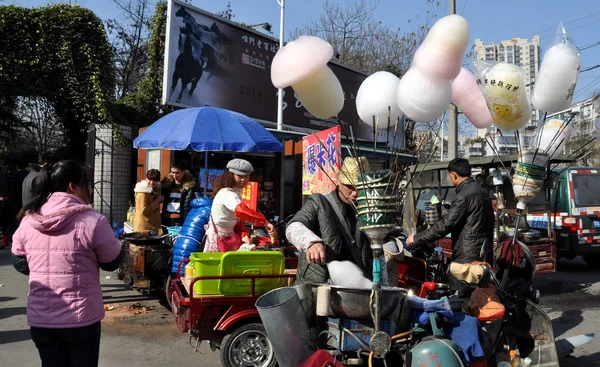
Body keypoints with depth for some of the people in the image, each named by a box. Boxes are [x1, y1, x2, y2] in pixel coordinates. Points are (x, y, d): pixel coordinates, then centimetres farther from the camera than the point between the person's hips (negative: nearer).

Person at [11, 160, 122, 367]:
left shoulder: (28, 221, -2)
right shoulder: (93, 221, -16)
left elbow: (20, 264, 11)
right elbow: (112, 262, -4)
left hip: (40, 318, 4)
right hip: (81, 317, -4)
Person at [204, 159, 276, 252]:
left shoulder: (236, 193, 11)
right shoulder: (228, 193, -21)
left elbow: (238, 220, 8)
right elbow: (241, 210, -41)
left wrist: (244, 234, -9)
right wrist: (265, 222, -45)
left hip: (228, 235, 10)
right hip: (219, 237, -10)